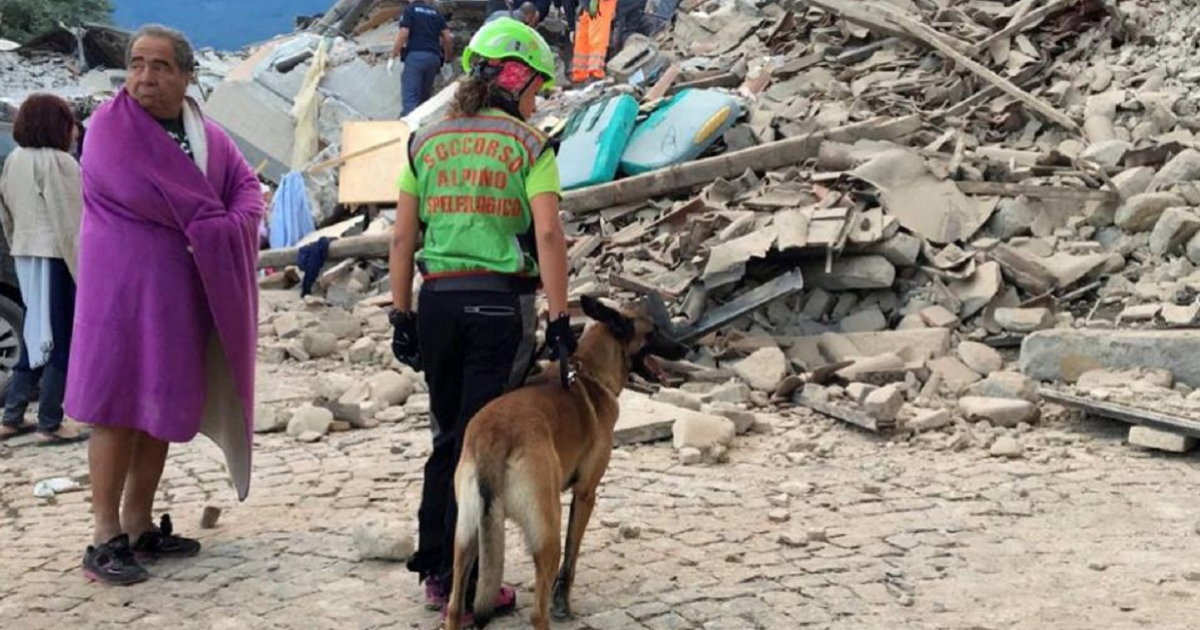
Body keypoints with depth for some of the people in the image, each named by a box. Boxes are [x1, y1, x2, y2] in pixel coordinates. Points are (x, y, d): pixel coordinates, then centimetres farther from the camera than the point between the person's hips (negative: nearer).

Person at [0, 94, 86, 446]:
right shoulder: (57, 163, -15)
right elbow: (70, 222, -18)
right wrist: (86, 270, -15)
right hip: (57, 258, -8)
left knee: (37, 336, 17)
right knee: (61, 340, 1)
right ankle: (49, 425, 5)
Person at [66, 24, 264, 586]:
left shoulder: (209, 136, 12)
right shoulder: (111, 126, -6)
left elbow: (248, 190, 7)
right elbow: (140, 194, -16)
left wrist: (227, 229, -14)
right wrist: (207, 221, -8)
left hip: (188, 295, 6)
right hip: (124, 288, -6)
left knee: (163, 408, 9)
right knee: (118, 408, -4)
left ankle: (140, 525, 19)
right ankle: (105, 538, 1)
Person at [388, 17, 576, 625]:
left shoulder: (426, 142, 9)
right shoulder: (529, 146, -3)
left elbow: (403, 238, 6)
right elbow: (548, 236, -12)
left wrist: (402, 314, 10)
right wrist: (560, 319, -10)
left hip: (438, 301, 4)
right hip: (501, 305, -4)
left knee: (447, 439, 17)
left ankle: (434, 572, 21)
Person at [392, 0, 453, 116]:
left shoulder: (410, 9, 4)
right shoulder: (436, 13, 17)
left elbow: (403, 34, -7)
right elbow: (447, 38, 11)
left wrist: (393, 56, -3)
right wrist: (447, 58, 21)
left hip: (415, 56, -5)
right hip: (433, 57, 5)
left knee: (410, 98, -11)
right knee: (425, 95, 16)